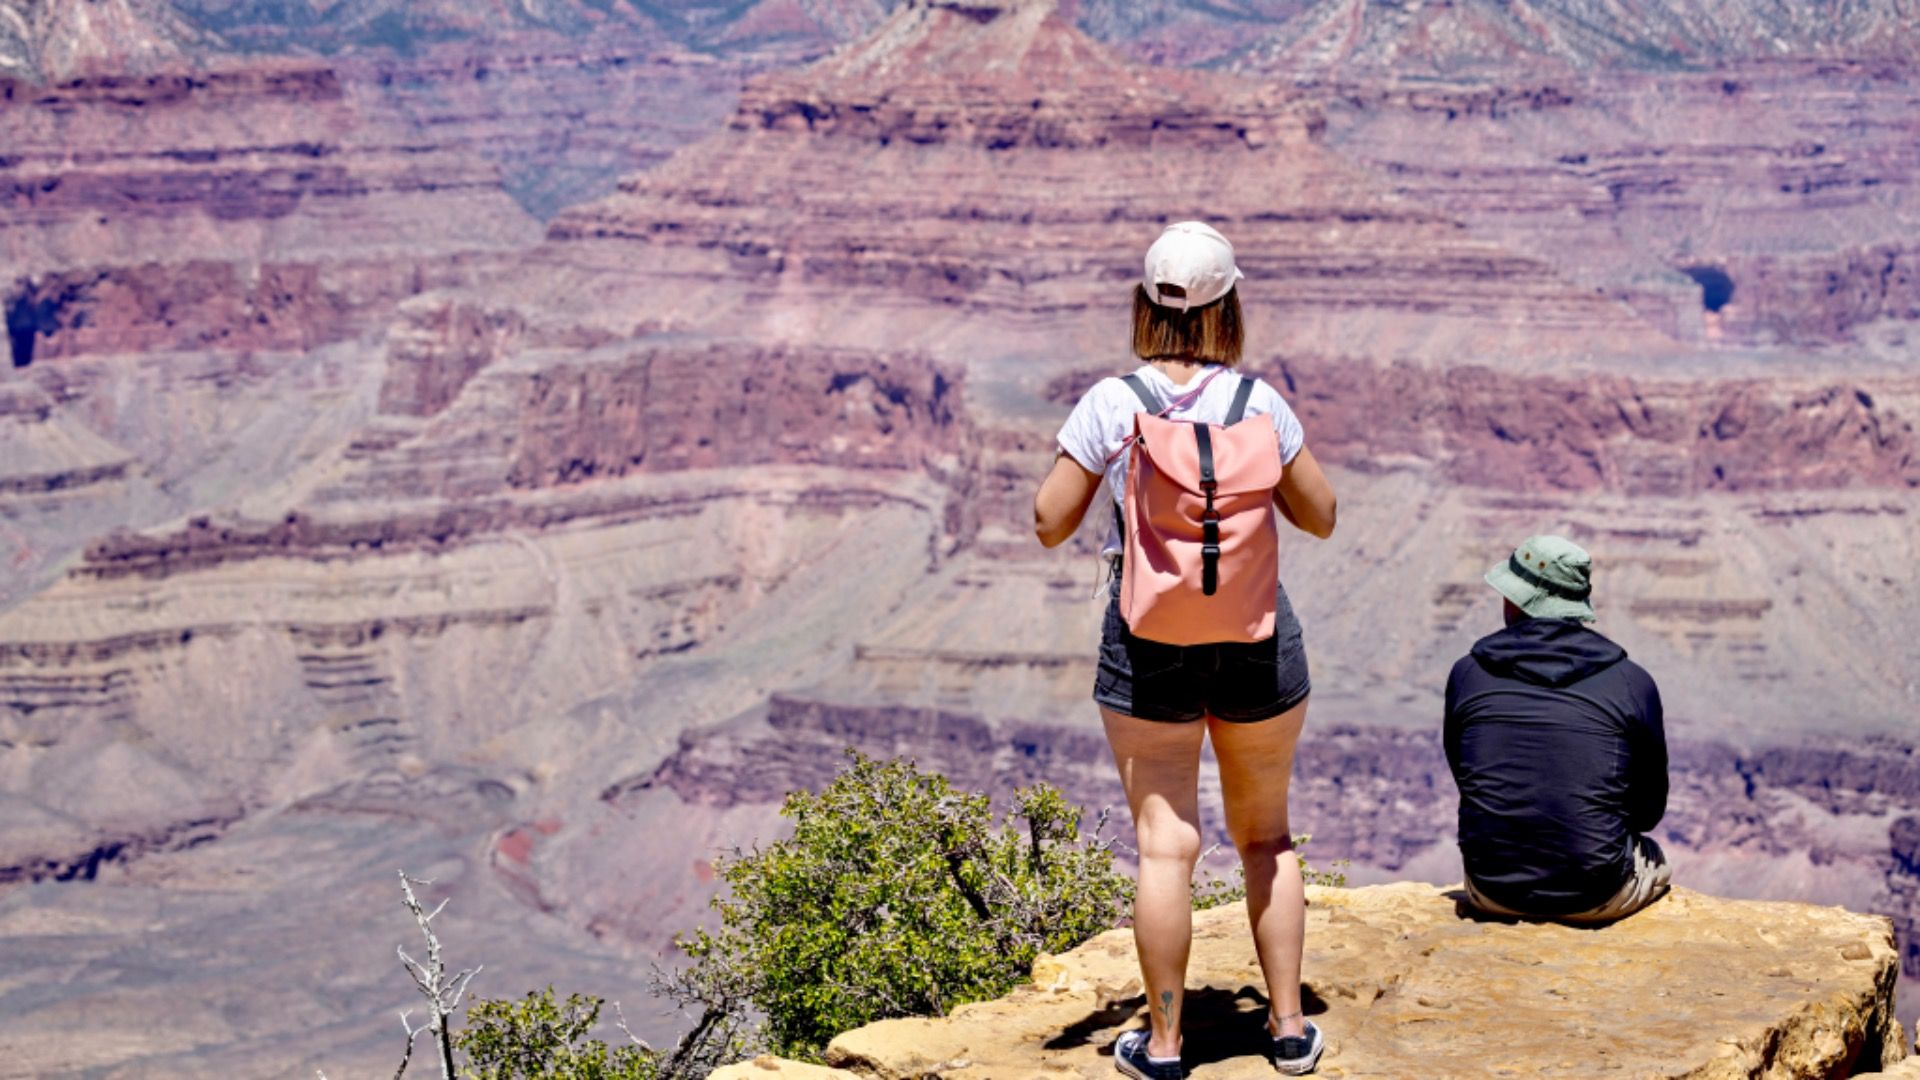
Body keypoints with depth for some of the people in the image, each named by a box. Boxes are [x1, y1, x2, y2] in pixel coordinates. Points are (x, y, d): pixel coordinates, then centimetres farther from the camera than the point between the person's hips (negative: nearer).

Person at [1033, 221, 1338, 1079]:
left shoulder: (1110, 404, -9)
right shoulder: (1261, 404, -6)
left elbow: (1048, 524, -5)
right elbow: (1321, 517, 4)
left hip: (1147, 640, -1)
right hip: (1259, 637, 1)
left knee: (1165, 843, 3)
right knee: (1266, 833, 17)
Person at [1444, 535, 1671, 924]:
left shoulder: (1467, 674, -2)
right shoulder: (1632, 682, -5)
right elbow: (1650, 810, 5)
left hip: (1494, 895, 2)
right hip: (1595, 897, -1)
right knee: (1653, 856, 32)